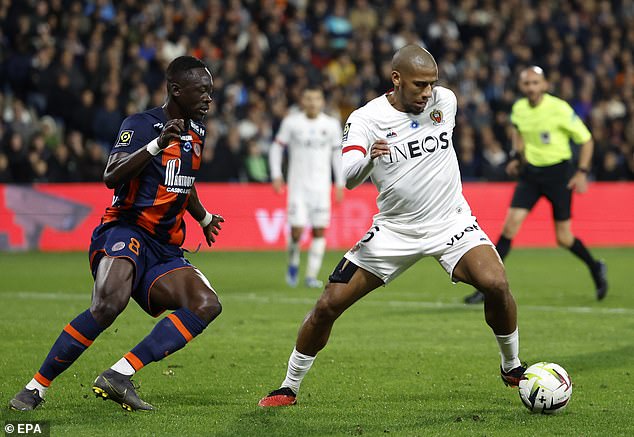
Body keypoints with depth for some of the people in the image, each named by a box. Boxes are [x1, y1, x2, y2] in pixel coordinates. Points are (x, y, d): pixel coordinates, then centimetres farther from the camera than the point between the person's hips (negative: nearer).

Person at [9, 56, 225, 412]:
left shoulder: (197, 131, 17)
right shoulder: (141, 125, -6)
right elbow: (112, 177, -23)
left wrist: (204, 218, 49)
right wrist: (157, 144, -31)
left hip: (165, 250, 8)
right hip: (126, 233, -8)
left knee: (207, 304, -18)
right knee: (110, 302, -35)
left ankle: (119, 375, -25)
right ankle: (37, 387, -23)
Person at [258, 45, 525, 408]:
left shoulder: (445, 101, -4)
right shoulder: (366, 119, -13)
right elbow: (347, 177, -29)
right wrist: (368, 158, -48)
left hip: (450, 222, 1)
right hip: (394, 230, -1)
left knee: (496, 284, -24)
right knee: (329, 305, -5)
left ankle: (512, 367, 2)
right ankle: (289, 387, 13)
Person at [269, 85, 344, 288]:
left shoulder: (332, 125, 3)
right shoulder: (291, 122, -2)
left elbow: (337, 153, 12)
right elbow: (276, 147, 7)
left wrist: (340, 184, 9)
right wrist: (276, 176, -1)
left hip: (321, 187, 2)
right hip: (298, 186, -2)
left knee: (319, 230, -3)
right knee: (297, 229, -10)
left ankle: (311, 275, 4)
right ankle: (293, 264, 18)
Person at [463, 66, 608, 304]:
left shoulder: (559, 109, -16)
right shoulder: (519, 109, -2)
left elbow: (586, 139, -7)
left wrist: (582, 172, -13)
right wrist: (517, 156, 9)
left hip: (559, 172, -4)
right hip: (531, 171, 4)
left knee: (563, 238, -1)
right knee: (510, 224, -10)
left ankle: (596, 269, 29)